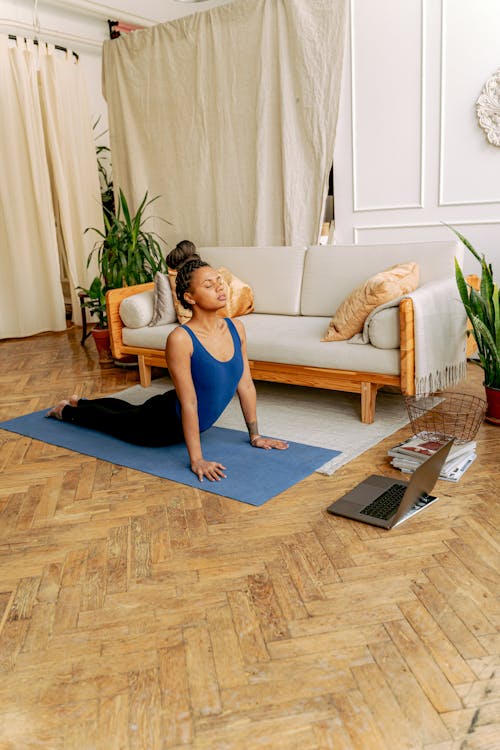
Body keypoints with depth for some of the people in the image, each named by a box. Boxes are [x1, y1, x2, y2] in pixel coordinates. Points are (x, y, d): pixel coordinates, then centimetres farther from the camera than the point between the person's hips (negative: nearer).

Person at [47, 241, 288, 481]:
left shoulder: (236, 328, -15)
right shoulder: (180, 339, -33)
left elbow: (245, 384, -7)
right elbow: (188, 403, -32)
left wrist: (255, 435, -3)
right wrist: (196, 460, -29)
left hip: (195, 423, 7)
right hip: (164, 423, -7)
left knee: (131, 412, 34)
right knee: (114, 420, 24)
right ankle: (67, 410, 55)